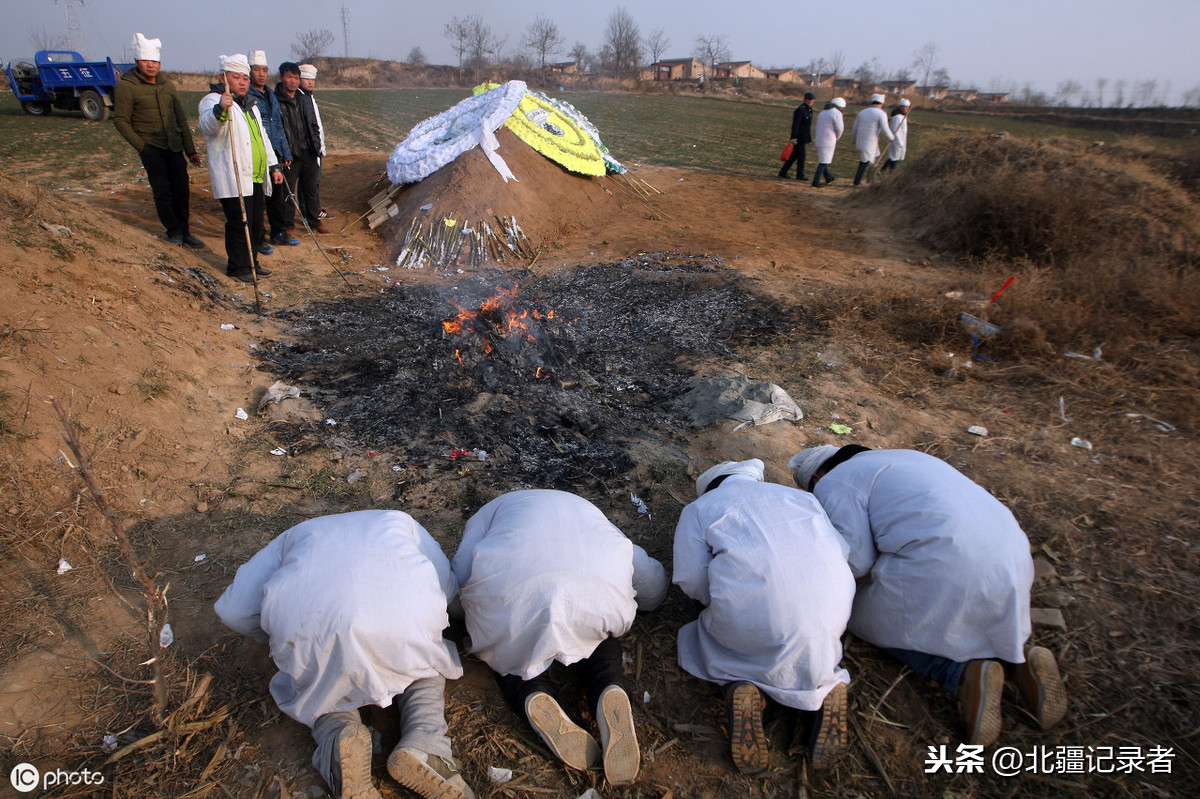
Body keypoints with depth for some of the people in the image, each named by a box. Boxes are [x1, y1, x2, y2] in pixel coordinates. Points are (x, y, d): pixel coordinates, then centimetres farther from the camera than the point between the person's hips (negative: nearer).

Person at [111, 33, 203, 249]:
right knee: (162, 191, -5)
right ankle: (173, 230, 6)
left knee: (181, 190, 4)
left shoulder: (168, 86, 13)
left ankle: (184, 232, 13)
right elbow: (121, 121, -2)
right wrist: (141, 146, -8)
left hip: (174, 147, 4)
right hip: (151, 148, -4)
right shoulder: (126, 87, -2)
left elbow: (181, 119, 16)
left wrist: (190, 150, 12)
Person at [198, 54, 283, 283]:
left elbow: (263, 137, 30)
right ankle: (238, 267, 3)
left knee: (256, 223, 12)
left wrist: (273, 165, 25)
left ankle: (252, 263, 24)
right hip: (233, 180, -8)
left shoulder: (250, 105, 22)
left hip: (256, 179, 8)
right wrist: (220, 109, -47)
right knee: (239, 223, -8)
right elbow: (207, 127, -28)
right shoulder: (212, 100, -6)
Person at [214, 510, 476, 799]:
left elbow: (233, 610, 31)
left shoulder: (295, 535, 39)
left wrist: (280, 638, 49)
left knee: (318, 688, 32)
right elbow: (447, 586, 26)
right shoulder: (398, 520, 38)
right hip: (401, 618, 0)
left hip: (306, 626, 1)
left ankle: (336, 735, 0)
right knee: (427, 664, 31)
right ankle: (424, 746, 4)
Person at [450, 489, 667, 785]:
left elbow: (457, 576, 22)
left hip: (513, 596, -1)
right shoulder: (587, 509, 41)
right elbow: (654, 586, 40)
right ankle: (610, 692, -2)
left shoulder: (495, 507, 36)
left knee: (509, 652, 26)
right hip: (600, 592, 2)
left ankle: (532, 697, -4)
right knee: (601, 642, 28)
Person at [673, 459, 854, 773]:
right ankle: (827, 682, 5)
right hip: (828, 604, 3)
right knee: (812, 636, 35)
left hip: (752, 612, -3)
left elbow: (691, 578, 6)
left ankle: (738, 685, -2)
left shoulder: (699, 508, 20)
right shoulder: (798, 496, 29)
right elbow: (841, 550, 19)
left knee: (711, 630, 27)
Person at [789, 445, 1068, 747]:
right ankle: (1019, 655, 10)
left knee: (871, 620, 16)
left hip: (942, 564, -8)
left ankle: (963, 674, -5)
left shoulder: (833, 484, 4)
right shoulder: (893, 459, 30)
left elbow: (857, 561, -3)